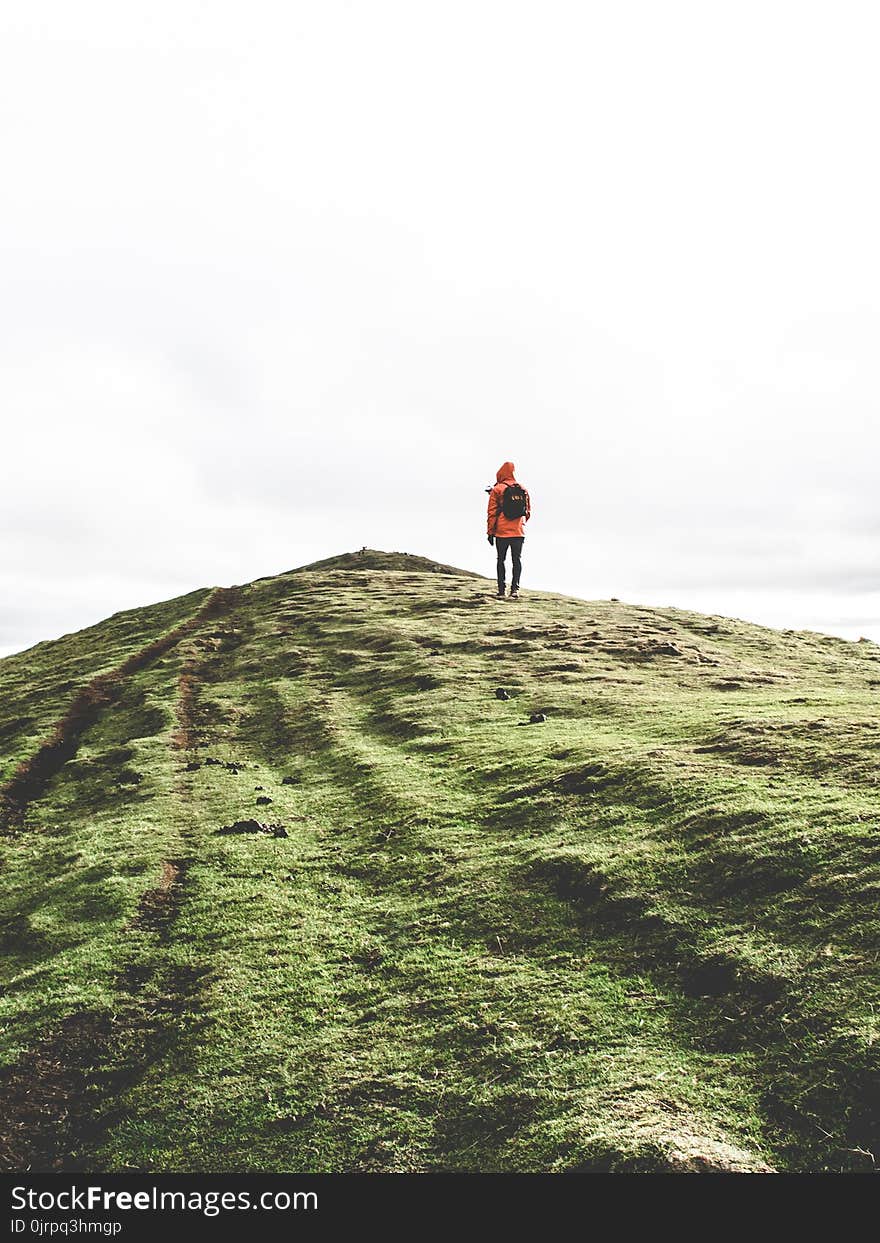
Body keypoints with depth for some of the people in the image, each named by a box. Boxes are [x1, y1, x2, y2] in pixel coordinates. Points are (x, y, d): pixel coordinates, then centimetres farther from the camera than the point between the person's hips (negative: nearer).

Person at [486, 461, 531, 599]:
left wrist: (490, 531, 0)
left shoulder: (496, 490, -3)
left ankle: (501, 591, 5)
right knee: (517, 560, 3)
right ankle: (515, 588, -10)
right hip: (519, 532, 2)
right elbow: (528, 511, 14)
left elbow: (492, 512, -4)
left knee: (501, 560, 7)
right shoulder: (523, 490, 8)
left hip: (502, 532, -2)